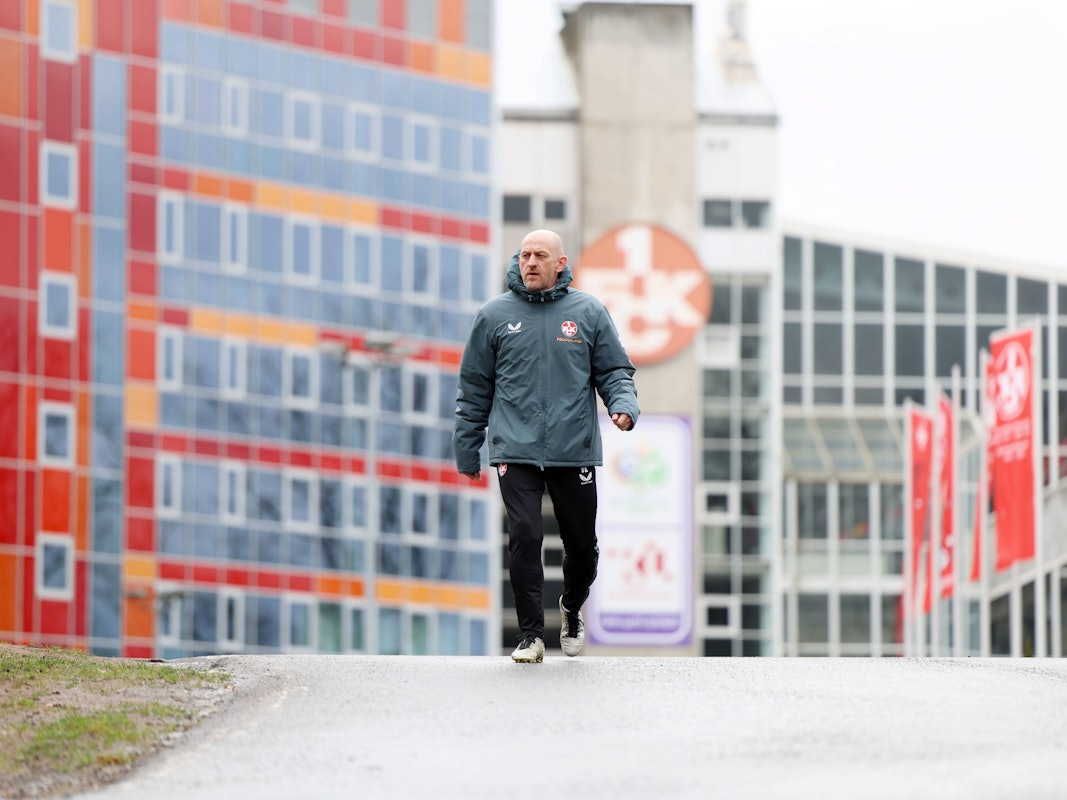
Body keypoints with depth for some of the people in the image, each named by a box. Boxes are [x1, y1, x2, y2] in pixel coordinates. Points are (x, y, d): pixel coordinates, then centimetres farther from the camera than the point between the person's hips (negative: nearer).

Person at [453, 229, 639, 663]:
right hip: (515, 451, -1)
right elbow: (474, 388, 12)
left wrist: (623, 403, -11)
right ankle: (531, 633, -6)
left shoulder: (589, 312, 6)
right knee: (524, 538, -13)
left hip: (575, 449, 1)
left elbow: (614, 370, 11)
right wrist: (467, 451, 11)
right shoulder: (494, 316, 6)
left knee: (582, 543, 6)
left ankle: (572, 608, 35)